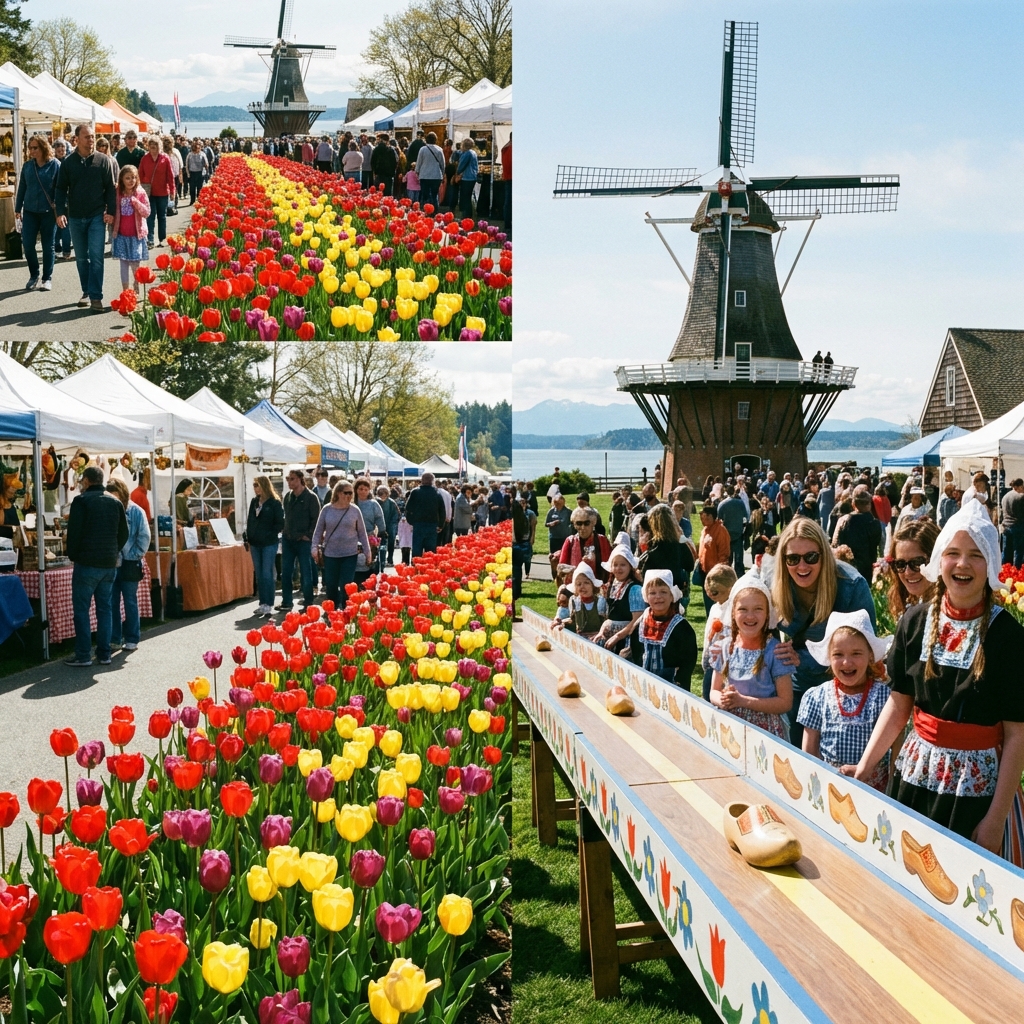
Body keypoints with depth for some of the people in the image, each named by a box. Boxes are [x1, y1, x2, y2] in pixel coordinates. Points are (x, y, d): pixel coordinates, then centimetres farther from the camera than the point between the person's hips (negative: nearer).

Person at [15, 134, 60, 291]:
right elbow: (22, 187, 11)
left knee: (48, 246, 4)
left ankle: (47, 278, 16)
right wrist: (18, 208, 10)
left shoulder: (55, 165, -6)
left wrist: (59, 209, -10)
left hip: (48, 212, -3)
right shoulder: (27, 165, 5)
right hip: (30, 211, 3)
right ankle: (34, 275, 17)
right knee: (27, 244, -1)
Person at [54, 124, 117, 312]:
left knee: (96, 257, -7)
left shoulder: (104, 161, -2)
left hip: (97, 216, -2)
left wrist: (110, 211, -8)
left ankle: (96, 296, -6)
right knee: (81, 258, 11)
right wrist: (60, 212, -6)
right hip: (75, 217, 2)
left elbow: (111, 187, 0)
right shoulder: (68, 162, 1)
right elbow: (61, 189, 3)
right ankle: (86, 292, 22)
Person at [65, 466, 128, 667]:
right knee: (104, 608, 10)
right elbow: (124, 534, 9)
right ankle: (104, 654, 11)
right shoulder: (115, 502, 8)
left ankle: (83, 656, 0)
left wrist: (73, 555, 3)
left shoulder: (81, 500, -8)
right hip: (109, 564, 5)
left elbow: (74, 532, -11)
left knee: (81, 609, 1)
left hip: (87, 563, -5)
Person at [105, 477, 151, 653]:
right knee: (112, 603, 6)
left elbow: (144, 537, -5)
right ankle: (114, 639, 14)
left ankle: (132, 639, 13)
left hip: (129, 564, -3)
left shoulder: (136, 512, -5)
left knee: (130, 602, 6)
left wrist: (133, 556, -8)